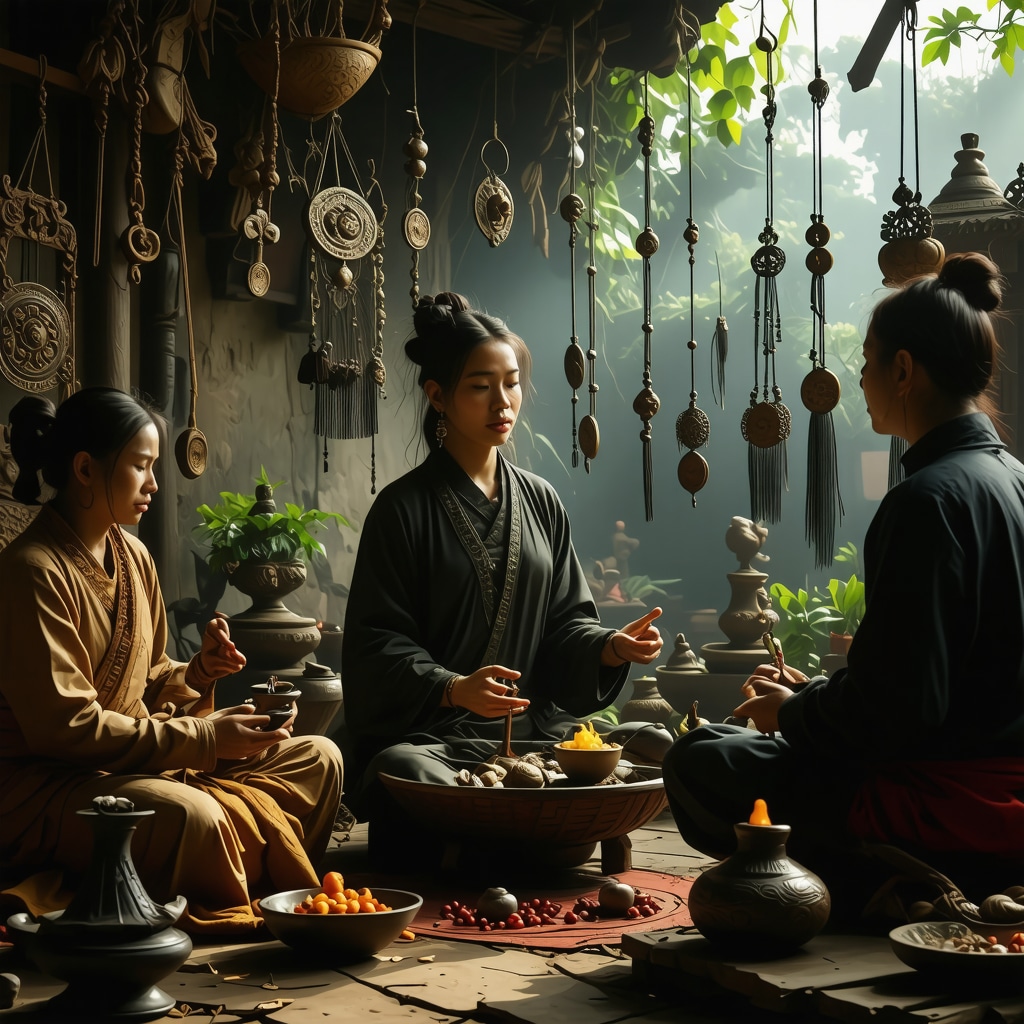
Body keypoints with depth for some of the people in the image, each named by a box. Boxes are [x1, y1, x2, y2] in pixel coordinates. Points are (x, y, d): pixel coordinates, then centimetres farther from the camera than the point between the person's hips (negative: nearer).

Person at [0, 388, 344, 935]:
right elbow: (65, 725, -22)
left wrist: (199, 671, -5)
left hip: (138, 760, 9)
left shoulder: (133, 556, 11)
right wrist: (205, 737, -20)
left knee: (318, 759, 0)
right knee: (188, 813, -39)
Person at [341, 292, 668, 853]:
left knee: (656, 747, -18)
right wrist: (453, 689, -25)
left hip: (535, 724, 5)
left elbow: (565, 619, 15)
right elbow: (377, 643, -7)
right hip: (429, 732, -4)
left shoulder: (540, 501, 16)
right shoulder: (403, 507, 0)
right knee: (402, 768, -38)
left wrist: (612, 646, -8)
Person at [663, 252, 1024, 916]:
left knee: (700, 766, -6)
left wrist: (793, 713, -3)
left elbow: (898, 706, -22)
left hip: (955, 804, -10)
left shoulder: (929, 499, -19)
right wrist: (811, 694, 15)